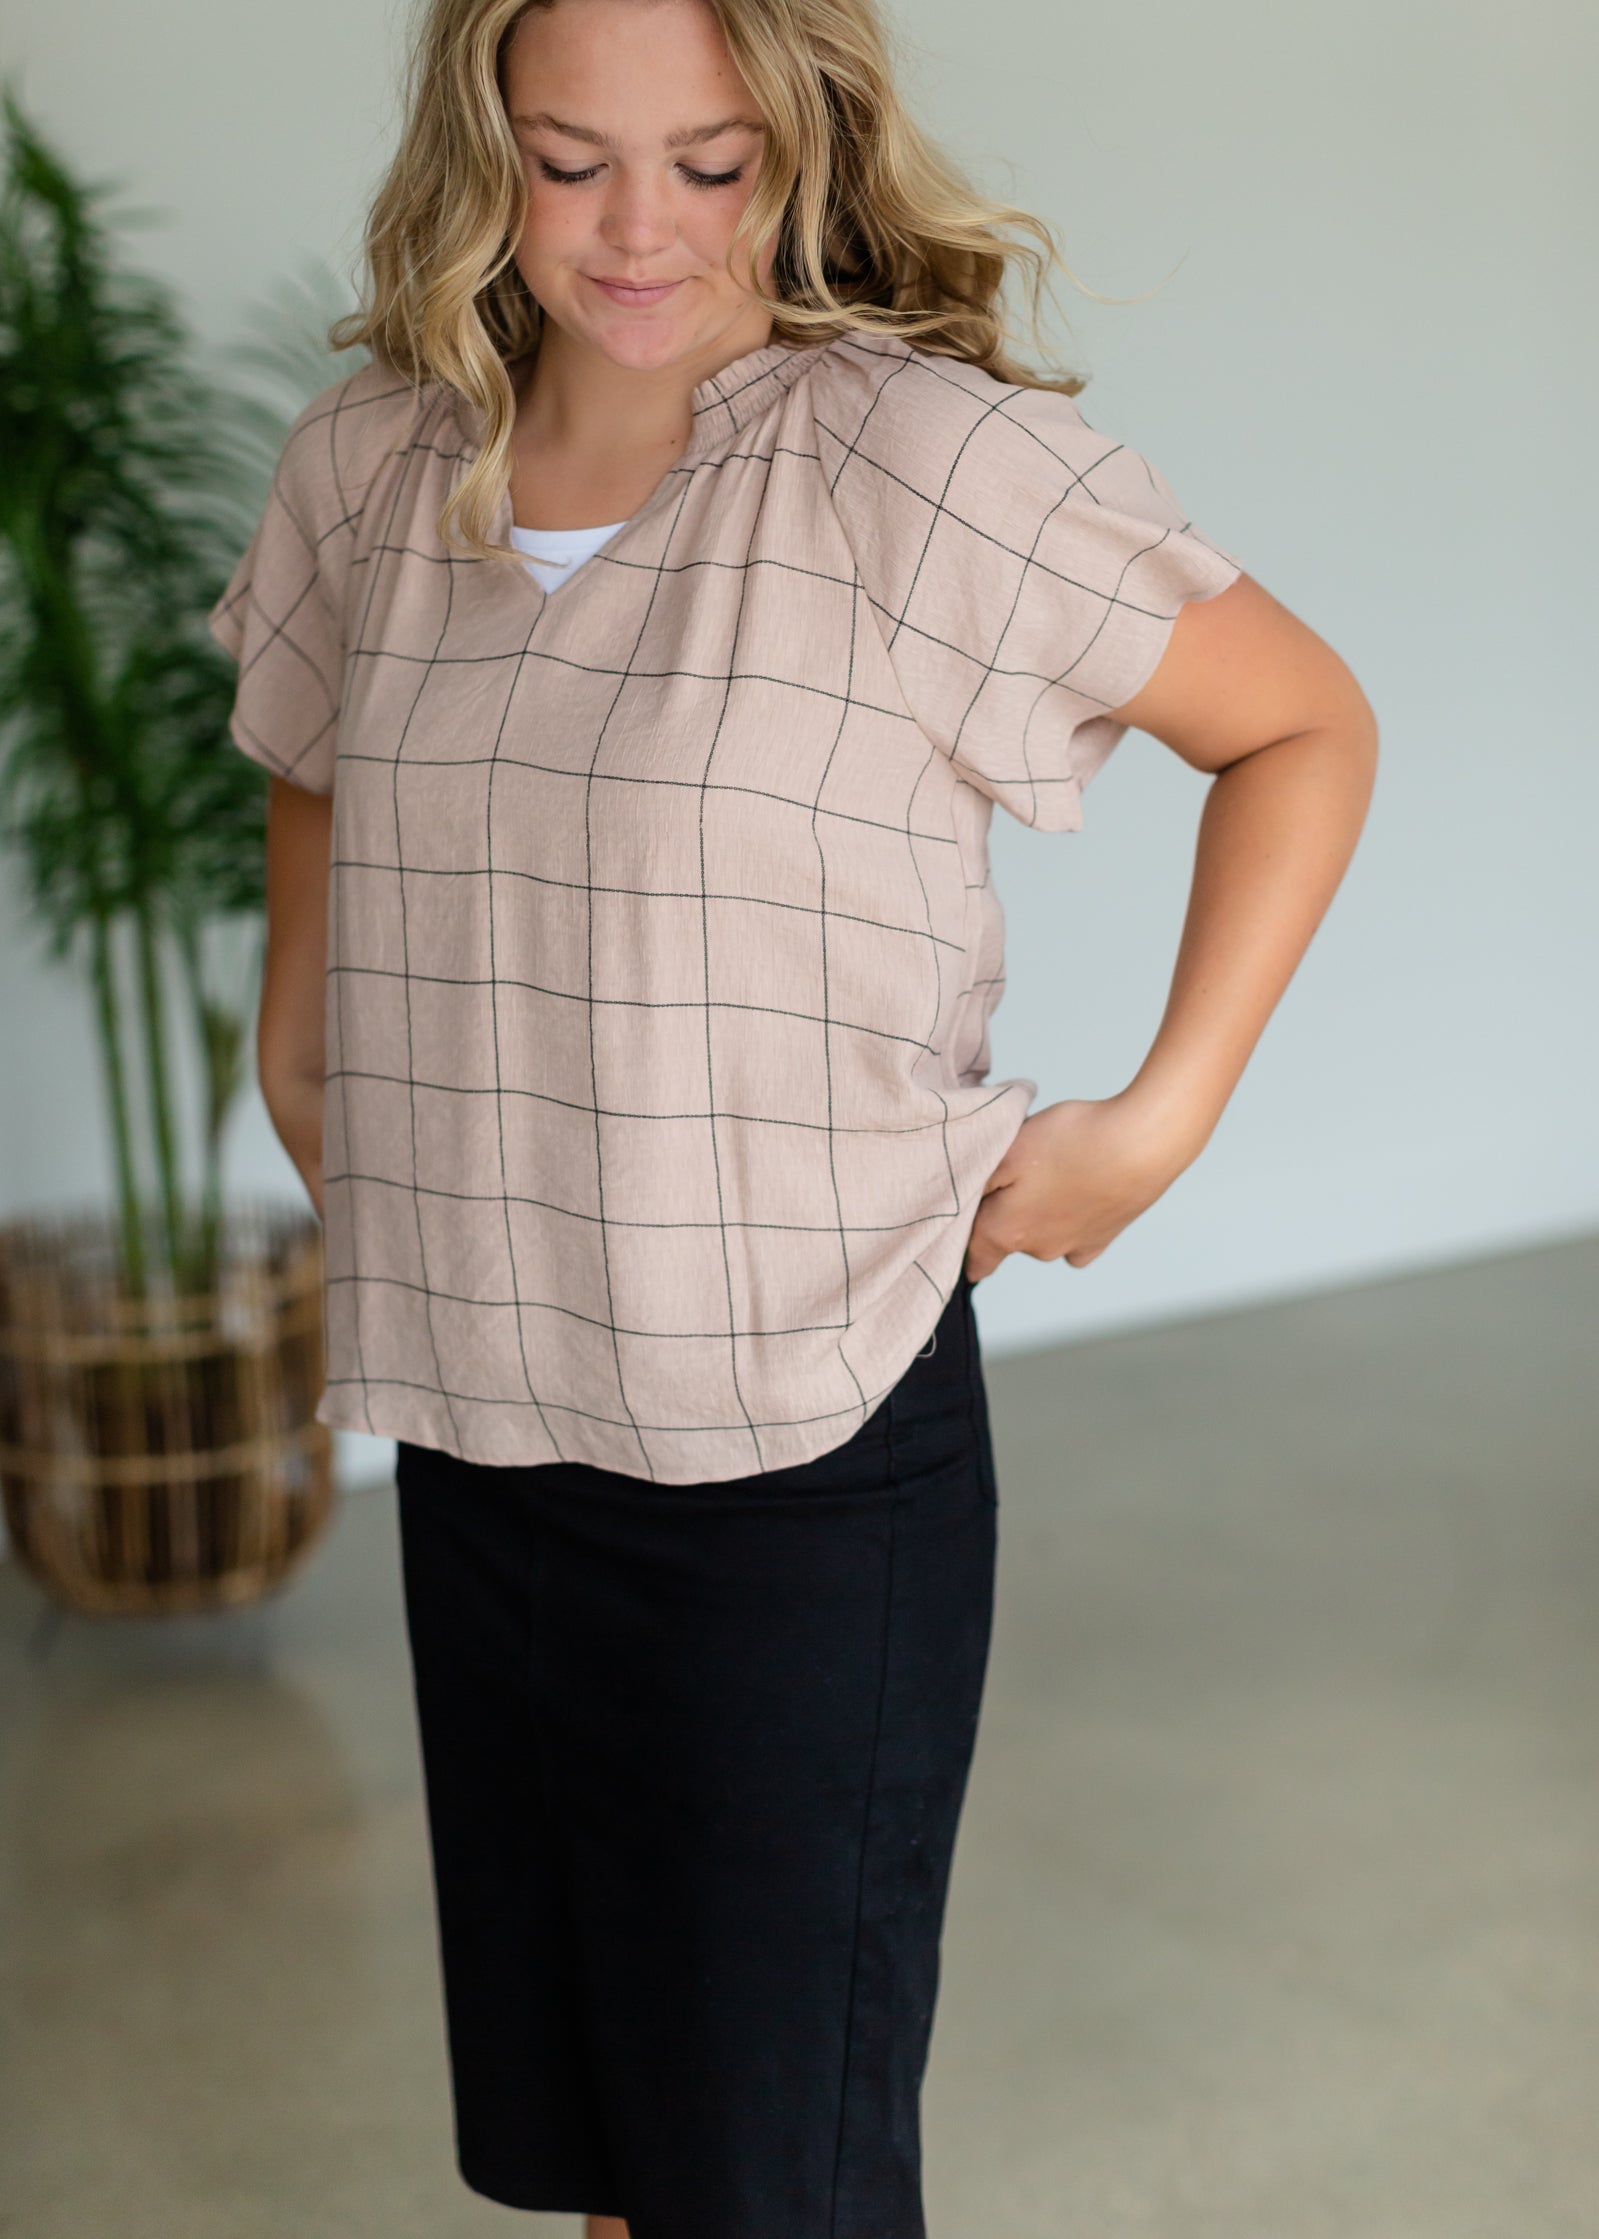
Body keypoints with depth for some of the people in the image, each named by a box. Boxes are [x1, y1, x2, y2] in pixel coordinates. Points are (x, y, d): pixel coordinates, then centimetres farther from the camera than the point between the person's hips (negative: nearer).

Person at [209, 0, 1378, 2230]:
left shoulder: (925, 457, -12)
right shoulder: (364, 472, 4)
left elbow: (1306, 727, -2)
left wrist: (1158, 1121, -8)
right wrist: (311, 1080, 14)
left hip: (809, 1445, -5)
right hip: (473, 1440, 5)